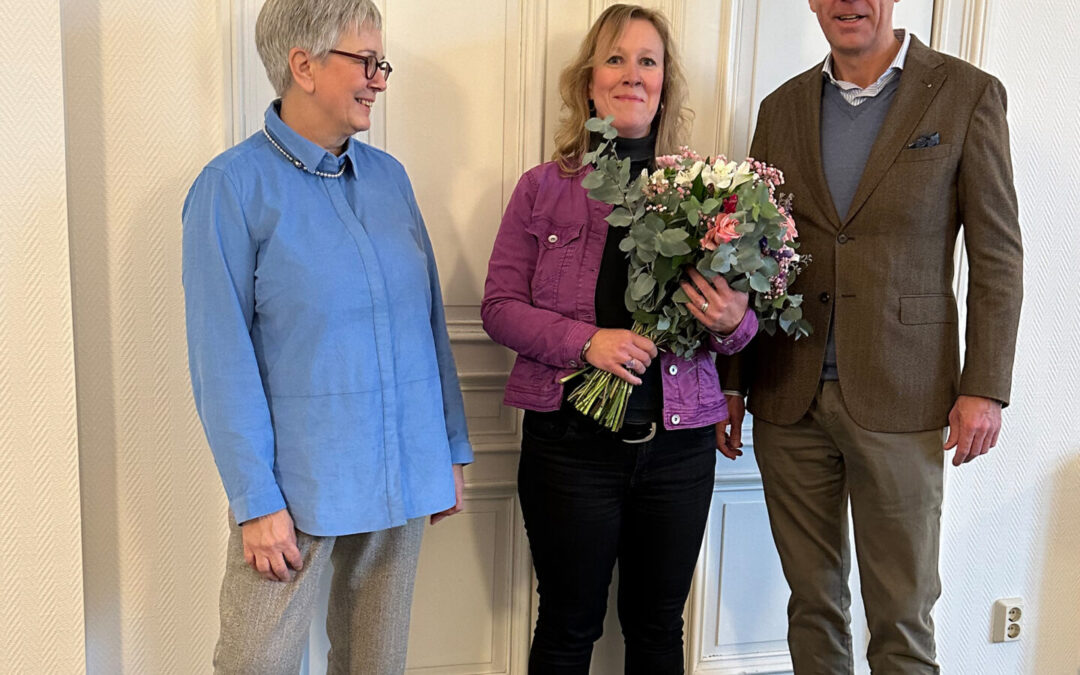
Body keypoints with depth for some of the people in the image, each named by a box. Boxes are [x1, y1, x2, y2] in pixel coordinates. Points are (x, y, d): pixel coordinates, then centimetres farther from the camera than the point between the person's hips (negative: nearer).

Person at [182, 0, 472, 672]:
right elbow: (223, 358, -11)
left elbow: (430, 318, 10)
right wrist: (255, 500, -13)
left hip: (401, 477, 5)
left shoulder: (389, 177, 7)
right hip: (297, 484, -5)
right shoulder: (234, 186, -8)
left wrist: (452, 449, 10)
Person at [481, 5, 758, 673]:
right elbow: (500, 307, 0)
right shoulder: (543, 188, 1)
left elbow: (738, 309, 9)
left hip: (678, 442, 2)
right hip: (569, 438, -1)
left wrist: (732, 321, -15)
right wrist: (585, 341, -16)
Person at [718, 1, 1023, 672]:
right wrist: (731, 383, 9)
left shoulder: (968, 94, 0)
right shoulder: (781, 107, 9)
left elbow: (998, 256, -1)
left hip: (899, 402, -3)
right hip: (788, 398, 3)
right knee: (811, 599, 14)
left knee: (903, 613, 7)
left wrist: (985, 388, -7)